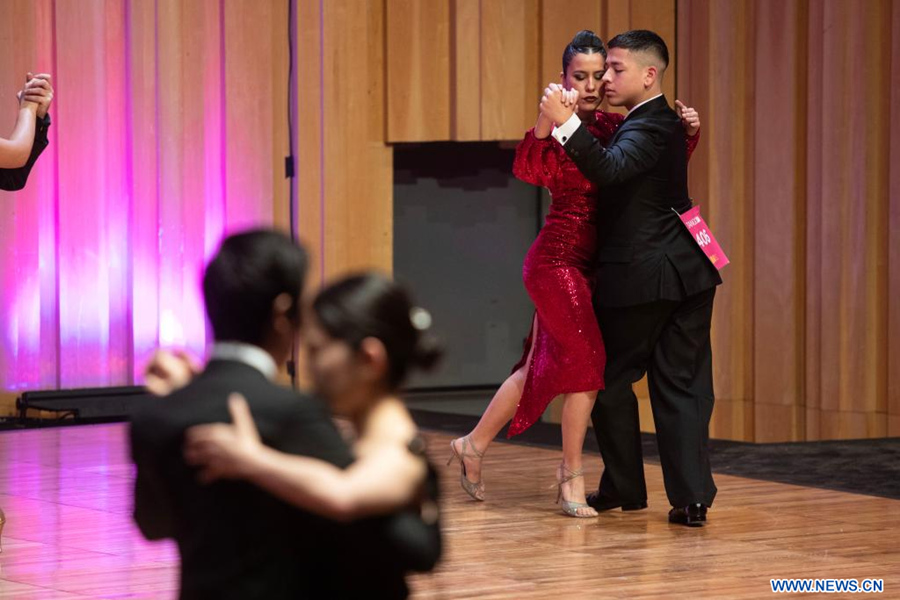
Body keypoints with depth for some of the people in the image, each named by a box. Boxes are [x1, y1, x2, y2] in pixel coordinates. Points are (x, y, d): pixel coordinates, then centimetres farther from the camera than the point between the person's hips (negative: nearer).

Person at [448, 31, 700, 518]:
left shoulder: (611, 127, 7)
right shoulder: (561, 129, -12)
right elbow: (528, 170, -30)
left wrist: (687, 134, -4)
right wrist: (546, 124, -45)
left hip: (585, 265, 7)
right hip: (558, 261, -7)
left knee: (545, 364, 15)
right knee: (586, 361, -10)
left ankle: (473, 445, 29)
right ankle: (571, 478, -1)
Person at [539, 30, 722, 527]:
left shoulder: (648, 129, -16)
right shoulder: (662, 123, 16)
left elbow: (610, 169, -34)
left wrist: (565, 122, -40)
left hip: (638, 277, -9)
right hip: (687, 273, 9)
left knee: (611, 379, 8)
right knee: (682, 385, 5)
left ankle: (625, 488, 18)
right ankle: (692, 498, 1)